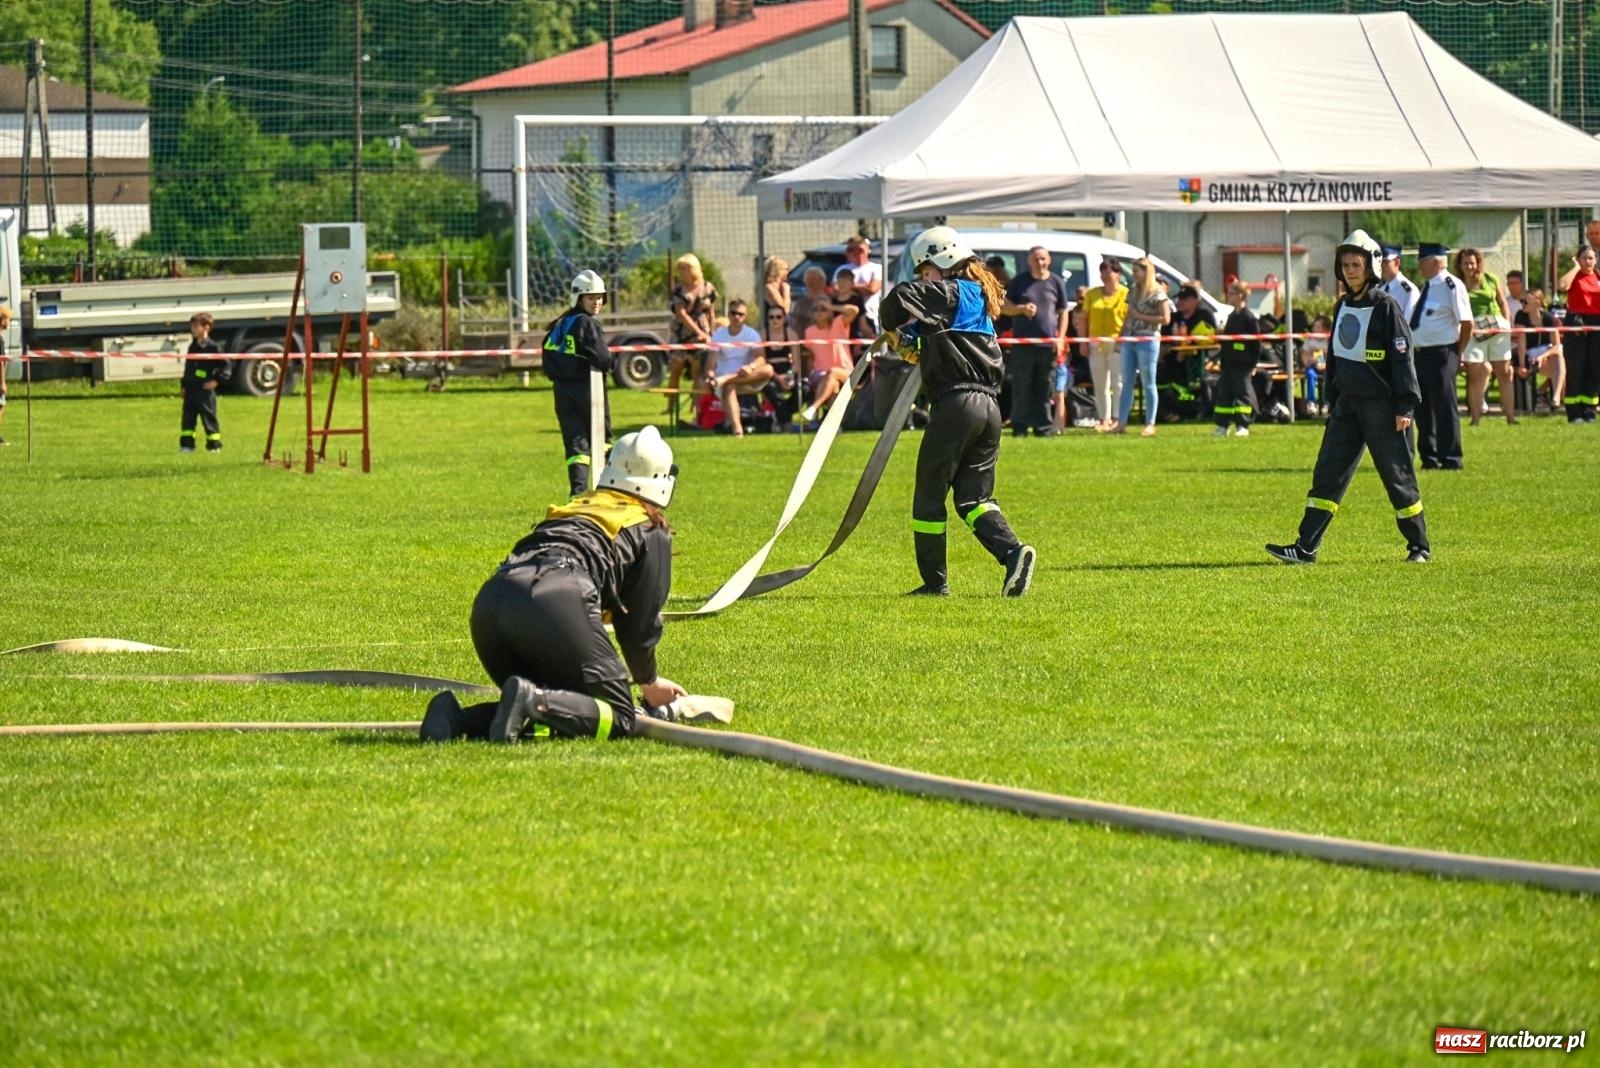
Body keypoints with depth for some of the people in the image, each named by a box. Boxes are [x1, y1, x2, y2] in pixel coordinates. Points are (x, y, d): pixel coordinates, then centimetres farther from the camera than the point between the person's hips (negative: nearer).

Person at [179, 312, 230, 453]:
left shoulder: (213, 347, -10)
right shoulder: (193, 347, 14)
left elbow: (226, 366, -10)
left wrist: (217, 380, -14)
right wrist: (184, 386, 17)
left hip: (205, 390, -7)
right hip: (191, 389, 7)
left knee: (209, 417, -3)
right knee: (188, 417, 7)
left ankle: (214, 445, 4)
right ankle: (186, 444, 13)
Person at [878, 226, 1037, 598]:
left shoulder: (947, 294, -5)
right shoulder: (980, 298, 20)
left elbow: (901, 298, -19)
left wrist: (892, 328, 0)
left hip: (955, 403, -8)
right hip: (989, 406, 8)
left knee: (930, 496, 5)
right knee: (974, 495, 9)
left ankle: (934, 581, 7)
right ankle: (1012, 550, -16)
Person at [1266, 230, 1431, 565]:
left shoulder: (1385, 307, -9)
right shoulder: (1343, 307, 12)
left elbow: (1402, 358, -11)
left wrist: (1405, 406, -15)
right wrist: (1332, 403, 19)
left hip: (1381, 404, -7)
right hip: (1348, 402, 7)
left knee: (1397, 475, 1)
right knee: (1328, 472, 1)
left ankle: (1419, 547, 13)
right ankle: (1306, 547, -1)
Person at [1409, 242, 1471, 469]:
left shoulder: (1451, 286, -13)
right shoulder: (1426, 287, 13)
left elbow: (1467, 323, -15)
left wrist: (1457, 354, -8)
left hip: (1441, 355, -9)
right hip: (1422, 354, 9)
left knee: (1444, 407, -4)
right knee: (1423, 408, 14)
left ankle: (1450, 459, 2)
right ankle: (1429, 457, 23)